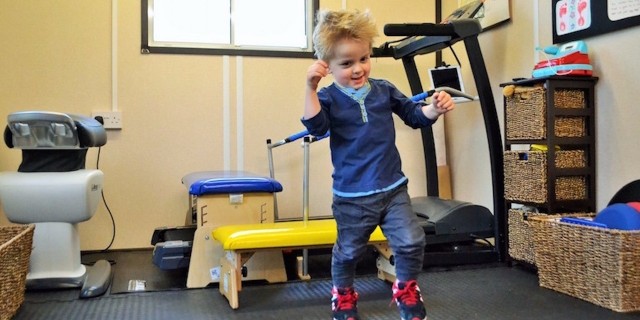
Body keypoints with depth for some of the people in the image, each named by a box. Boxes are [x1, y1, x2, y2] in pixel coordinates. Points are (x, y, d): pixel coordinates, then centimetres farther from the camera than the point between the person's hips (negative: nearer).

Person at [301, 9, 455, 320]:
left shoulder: (384, 90, 4)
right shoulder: (328, 97, -7)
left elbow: (414, 116, 12)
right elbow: (316, 126, -26)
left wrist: (434, 108, -8)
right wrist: (311, 87, -37)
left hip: (393, 188, 3)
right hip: (352, 195, -3)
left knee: (411, 242, 0)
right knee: (348, 251, 13)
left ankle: (406, 290, 27)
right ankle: (343, 294, 40)